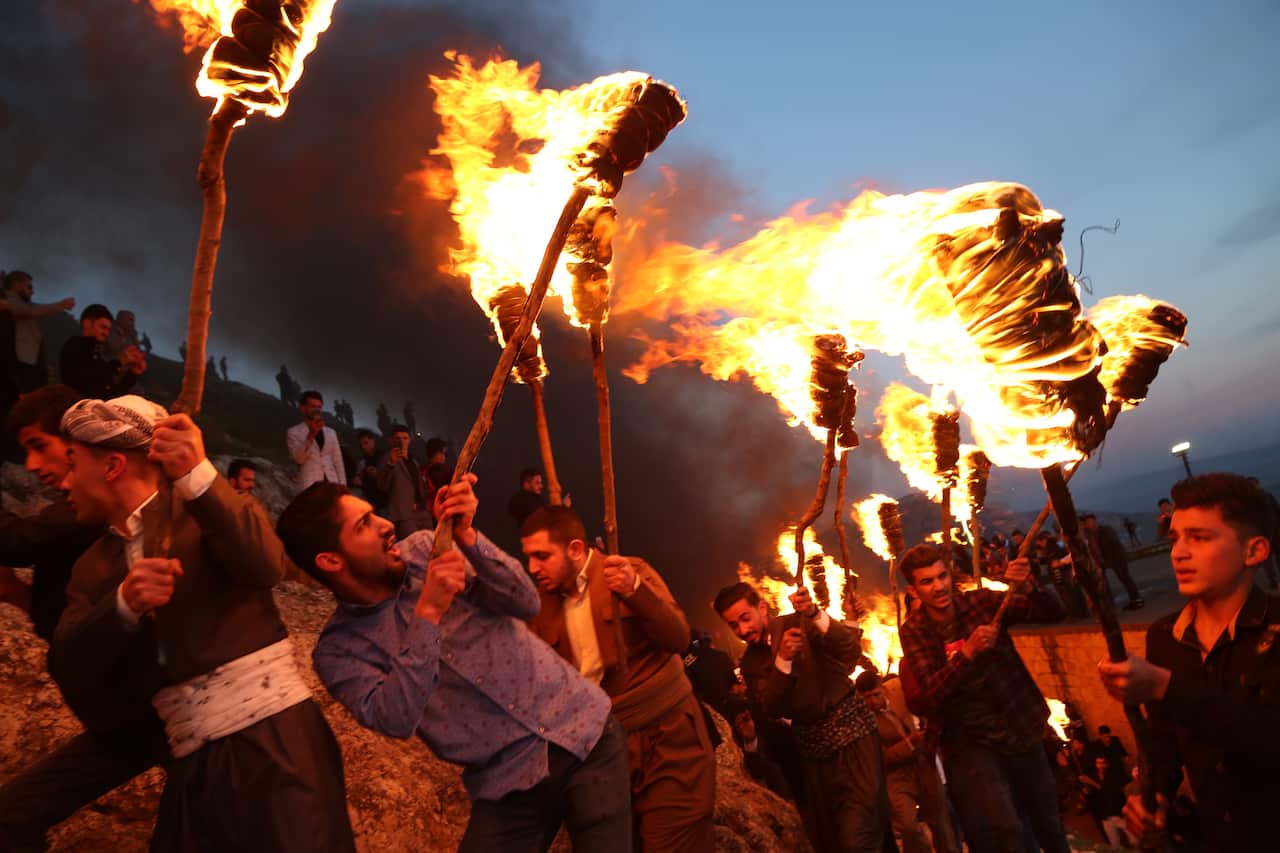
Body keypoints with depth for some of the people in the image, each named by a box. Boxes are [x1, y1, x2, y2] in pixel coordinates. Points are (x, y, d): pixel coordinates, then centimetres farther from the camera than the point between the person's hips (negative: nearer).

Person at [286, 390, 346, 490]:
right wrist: (311, 435, -19)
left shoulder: (331, 432, 18)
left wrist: (342, 485, 5)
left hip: (331, 484, 4)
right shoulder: (294, 432, 6)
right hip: (309, 485, -4)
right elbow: (299, 458, -8)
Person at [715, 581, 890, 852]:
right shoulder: (750, 664, 5)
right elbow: (773, 710, -9)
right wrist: (782, 659, -23)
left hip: (851, 730, -5)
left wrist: (815, 614, -35)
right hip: (813, 747, 5)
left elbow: (852, 650, -20)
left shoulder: (801, 623, -6)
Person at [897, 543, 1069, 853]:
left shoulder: (980, 601, -8)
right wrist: (968, 650, -32)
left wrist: (1028, 588, -32)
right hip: (970, 742, -2)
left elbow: (1054, 614, -11)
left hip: (1019, 730, 2)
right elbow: (932, 692, -19)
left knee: (1049, 825, 18)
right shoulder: (913, 631, -10)